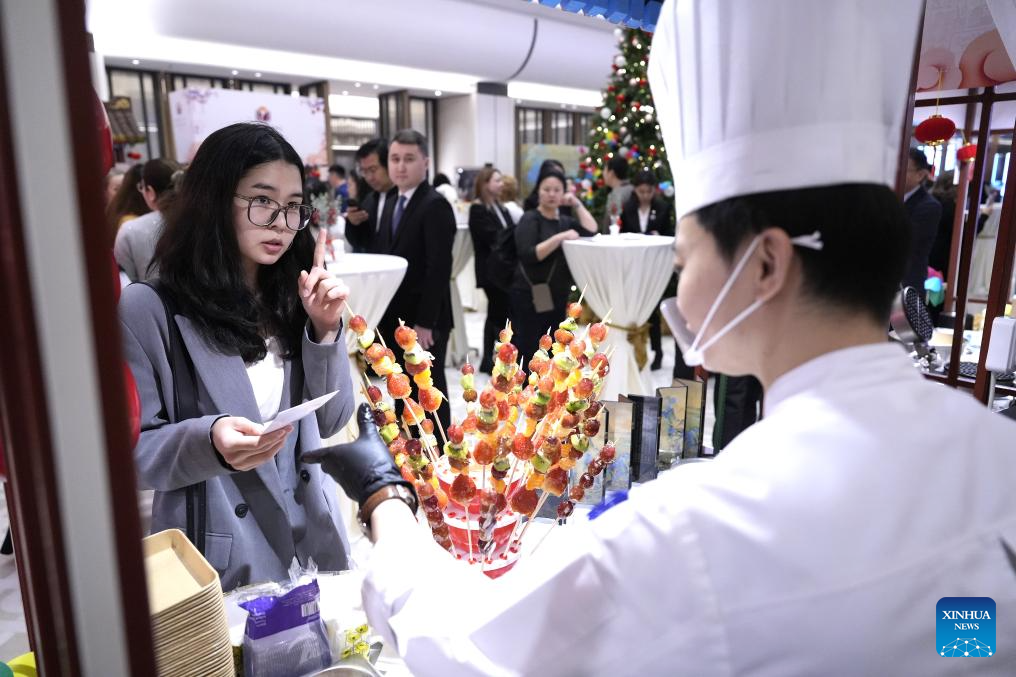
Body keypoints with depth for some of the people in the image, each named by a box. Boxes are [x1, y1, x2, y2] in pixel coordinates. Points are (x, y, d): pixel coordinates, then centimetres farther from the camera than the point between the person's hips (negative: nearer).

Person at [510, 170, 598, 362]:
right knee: (526, 352, -5)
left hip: (558, 297, 7)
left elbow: (591, 232, 0)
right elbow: (528, 255, -19)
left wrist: (577, 204, 0)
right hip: (530, 297, -7)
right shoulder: (530, 219, -5)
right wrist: (560, 238, -25)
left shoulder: (565, 220, 14)